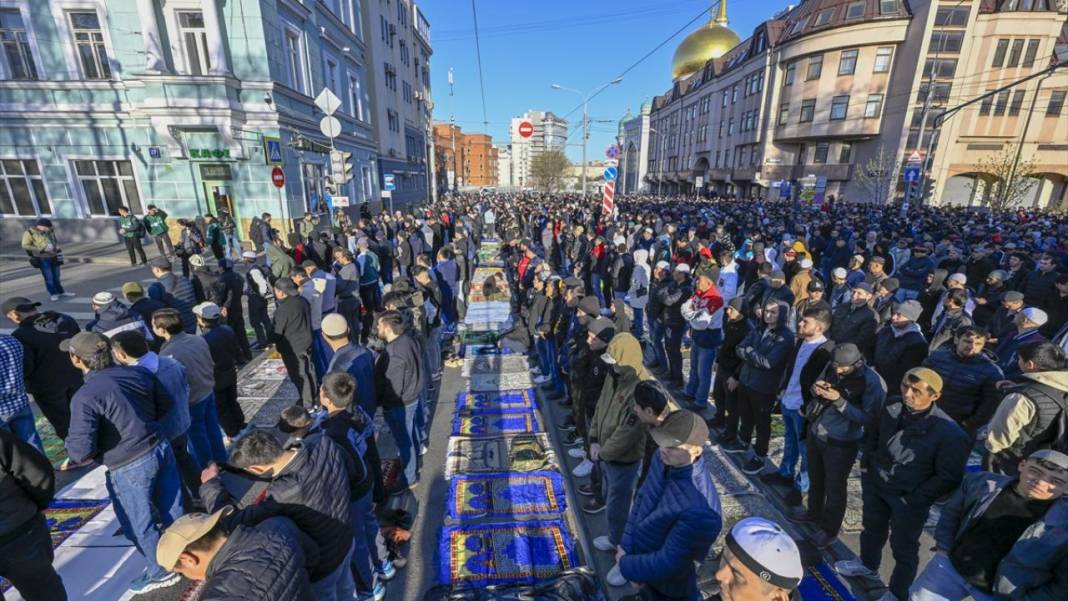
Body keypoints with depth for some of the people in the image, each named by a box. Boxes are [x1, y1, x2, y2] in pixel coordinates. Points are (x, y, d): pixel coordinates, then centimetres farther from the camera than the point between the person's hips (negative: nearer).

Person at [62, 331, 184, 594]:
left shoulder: (85, 397, -22)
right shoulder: (140, 373, -4)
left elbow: (81, 451, -19)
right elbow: (166, 404, 8)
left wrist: (69, 443, 3)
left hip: (129, 468, -6)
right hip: (161, 449, 6)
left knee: (139, 524, 17)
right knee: (171, 508, 23)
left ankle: (162, 571, 35)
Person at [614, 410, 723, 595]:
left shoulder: (700, 509, -39)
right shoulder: (663, 459, -18)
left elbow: (669, 562, -29)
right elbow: (641, 500, -3)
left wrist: (626, 564, -16)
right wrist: (626, 544, -6)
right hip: (639, 552, 5)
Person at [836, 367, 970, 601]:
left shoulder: (949, 433, -25)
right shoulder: (891, 407, -12)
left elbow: (948, 478, -16)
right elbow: (872, 436, 6)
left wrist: (915, 498, -15)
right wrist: (867, 467, 4)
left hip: (909, 498, -4)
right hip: (875, 484, 5)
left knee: (904, 548, 15)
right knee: (872, 528, 26)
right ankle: (868, 564, 53)